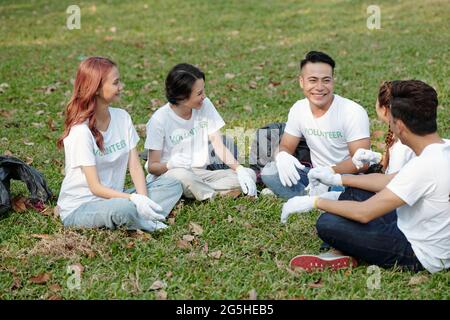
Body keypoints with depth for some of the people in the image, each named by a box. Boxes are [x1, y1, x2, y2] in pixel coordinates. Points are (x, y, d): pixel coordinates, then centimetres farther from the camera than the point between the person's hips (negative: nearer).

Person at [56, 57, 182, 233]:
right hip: (78, 208, -7)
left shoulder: (122, 117, 2)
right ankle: (147, 223, -8)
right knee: (124, 208, -37)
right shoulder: (80, 131, -18)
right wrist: (135, 199, -30)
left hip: (113, 197, 7)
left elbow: (135, 166, -1)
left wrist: (143, 198, -18)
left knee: (173, 185, -5)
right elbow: (96, 187, -20)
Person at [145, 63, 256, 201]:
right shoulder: (159, 120, -13)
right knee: (181, 175, -41)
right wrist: (170, 165, -32)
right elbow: (152, 166, -9)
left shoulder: (205, 105, 0)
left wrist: (239, 169, -15)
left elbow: (218, 145, 1)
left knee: (249, 174, -15)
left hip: (200, 174, 5)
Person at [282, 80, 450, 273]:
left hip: (421, 255, -9)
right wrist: (337, 179, 12)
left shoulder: (424, 166, -30)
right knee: (352, 192, 15)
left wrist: (315, 202, -13)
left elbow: (364, 213, -26)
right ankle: (338, 253, 10)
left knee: (327, 223, -15)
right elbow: (388, 181, 9)